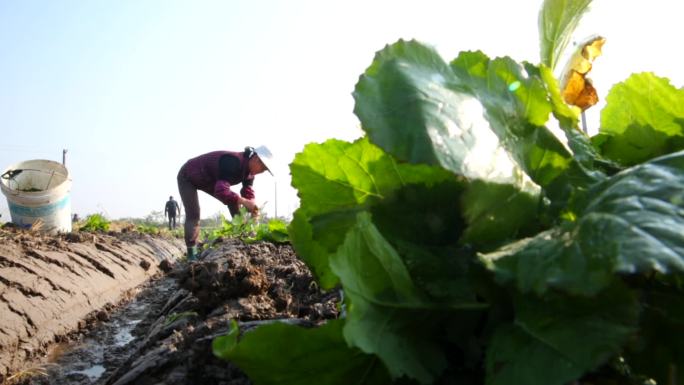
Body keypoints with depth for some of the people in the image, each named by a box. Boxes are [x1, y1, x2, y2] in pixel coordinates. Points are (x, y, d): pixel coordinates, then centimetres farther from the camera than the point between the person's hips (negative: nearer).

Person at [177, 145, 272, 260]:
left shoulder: (249, 169, -11)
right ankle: (192, 254, -14)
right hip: (188, 177, -8)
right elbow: (221, 191, -49)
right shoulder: (233, 162, -40)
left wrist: (252, 208, -27)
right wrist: (244, 201, -53)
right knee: (193, 214, -18)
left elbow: (247, 193, -9)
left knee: (235, 202, 0)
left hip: (209, 181, 8)